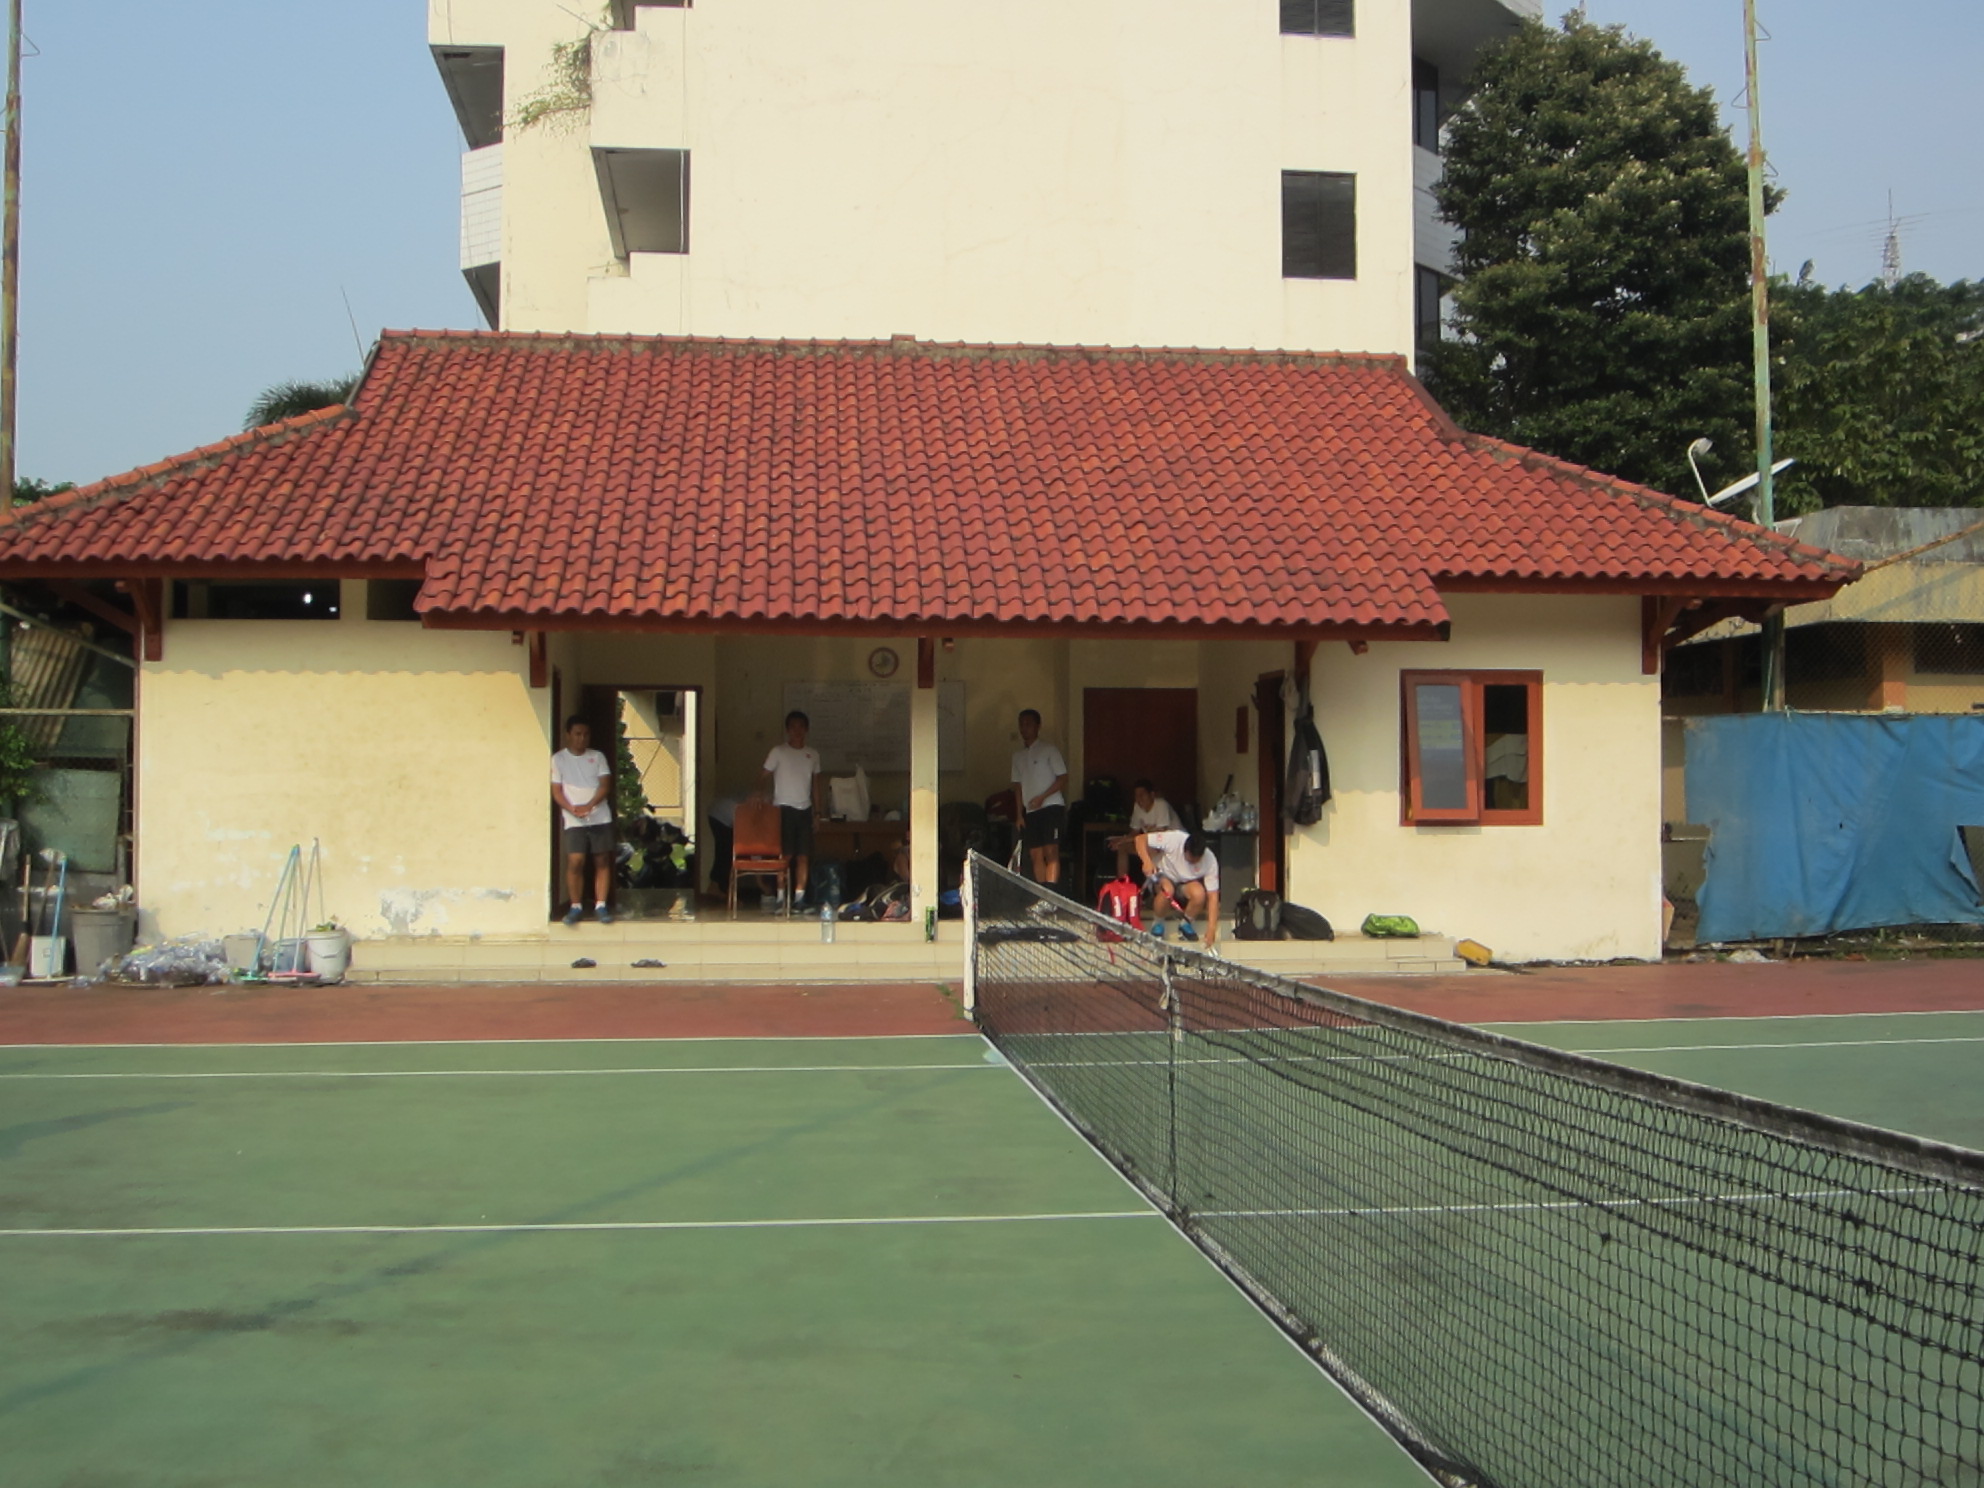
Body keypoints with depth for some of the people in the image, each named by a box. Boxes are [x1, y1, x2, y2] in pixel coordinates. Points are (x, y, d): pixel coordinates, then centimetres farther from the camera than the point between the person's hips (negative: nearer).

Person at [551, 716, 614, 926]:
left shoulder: (597, 757, 8)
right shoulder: (558, 759, 4)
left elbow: (605, 785, 0)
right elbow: (556, 791, 0)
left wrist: (589, 805, -16)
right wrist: (572, 809, -17)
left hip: (600, 818, 2)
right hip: (574, 821, -2)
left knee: (602, 861, 1)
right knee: (575, 862, -10)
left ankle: (600, 905, 7)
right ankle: (575, 907, 1)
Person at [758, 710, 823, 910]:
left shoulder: (813, 755, 12)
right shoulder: (778, 752, -1)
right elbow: (765, 777, -4)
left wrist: (817, 811, 13)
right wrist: (759, 794, -23)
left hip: (805, 810, 4)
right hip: (784, 808, -4)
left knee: (803, 856, 0)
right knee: (785, 855, -7)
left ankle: (799, 898, 4)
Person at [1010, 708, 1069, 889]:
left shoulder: (1049, 750, -2)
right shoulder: (1018, 756, 15)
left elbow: (1063, 778, -6)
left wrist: (1042, 797, -15)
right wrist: (1020, 813, 9)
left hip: (1051, 806, -6)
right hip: (1030, 811, 6)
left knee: (1051, 852, -14)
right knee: (1036, 855, 4)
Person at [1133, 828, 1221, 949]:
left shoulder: (1210, 861, -25)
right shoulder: (1173, 839, -31)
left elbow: (1212, 896, -24)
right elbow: (1140, 839, -24)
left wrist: (1211, 929, -31)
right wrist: (1147, 861, -41)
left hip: (1185, 885, 2)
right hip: (1163, 878, -1)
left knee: (1199, 893, -33)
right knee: (1167, 888, -37)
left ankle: (1186, 924, -2)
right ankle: (1157, 923, -7)